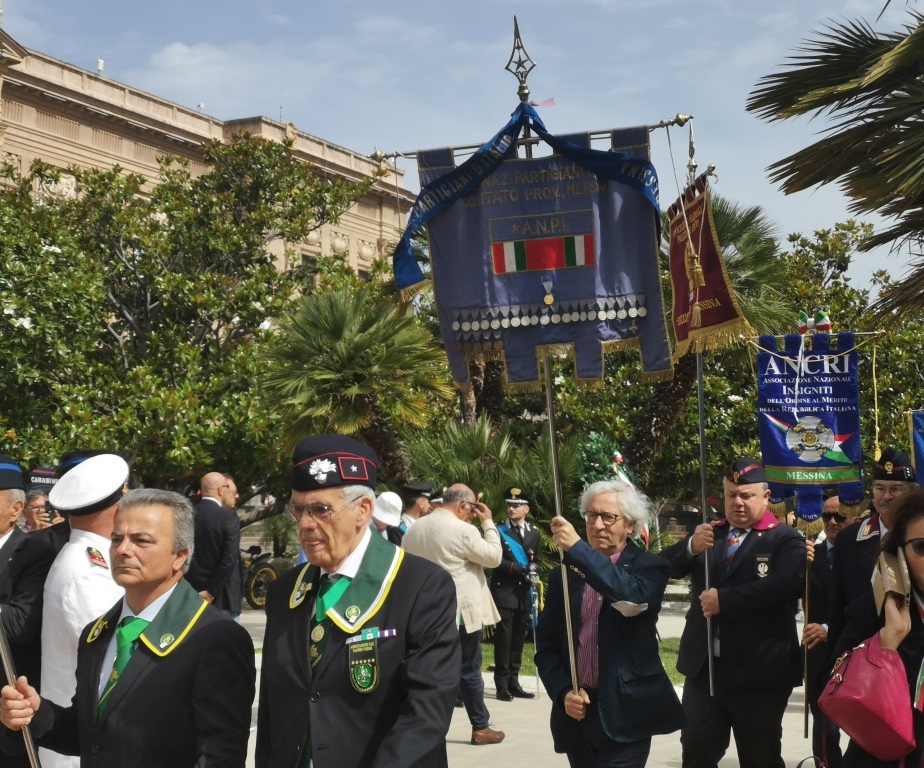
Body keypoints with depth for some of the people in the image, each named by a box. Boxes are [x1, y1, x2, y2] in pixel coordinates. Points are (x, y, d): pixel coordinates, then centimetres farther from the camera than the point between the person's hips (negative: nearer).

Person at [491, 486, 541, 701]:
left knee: (518, 638, 8)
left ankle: (513, 683, 15)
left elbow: (536, 559, 16)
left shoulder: (534, 533, 12)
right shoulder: (498, 530, -2)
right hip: (504, 592, -5)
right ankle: (502, 685, -2)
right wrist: (517, 568, -21)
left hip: (524, 594, 5)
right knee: (504, 638, -6)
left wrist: (533, 570, -7)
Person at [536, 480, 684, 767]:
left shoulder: (649, 567, -1)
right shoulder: (563, 575, 10)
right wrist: (563, 691, -8)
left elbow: (633, 598, -24)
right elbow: (546, 646, 9)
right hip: (577, 712, 4)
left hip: (625, 713, -4)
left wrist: (577, 547, -27)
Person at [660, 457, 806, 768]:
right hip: (703, 666, 4)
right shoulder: (707, 535, 13)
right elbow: (664, 568, 3)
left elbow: (785, 584, -21)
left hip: (759, 670, -4)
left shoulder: (785, 540, -3)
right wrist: (690, 546, -18)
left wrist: (724, 599, -24)